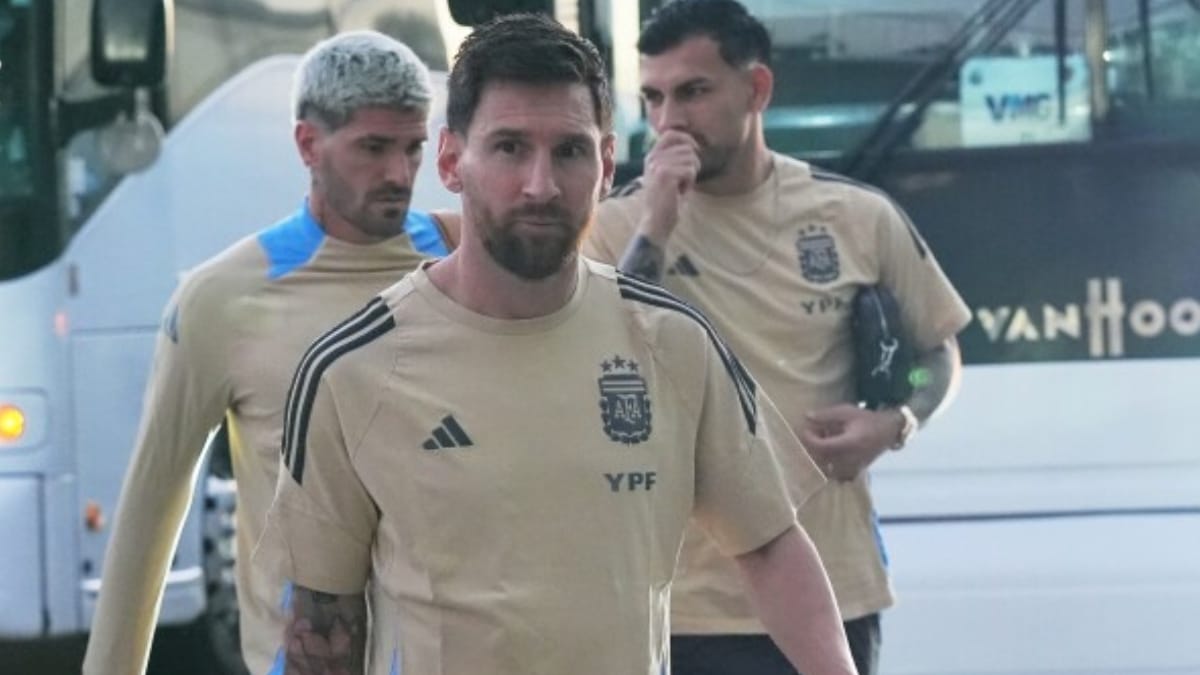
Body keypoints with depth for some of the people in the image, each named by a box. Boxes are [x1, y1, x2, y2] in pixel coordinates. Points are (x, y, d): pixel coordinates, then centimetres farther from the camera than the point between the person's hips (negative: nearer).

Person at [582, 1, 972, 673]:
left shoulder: (859, 216, 0)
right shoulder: (619, 225, -4)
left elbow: (938, 351, 14)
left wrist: (893, 425, -7)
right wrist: (655, 228, -19)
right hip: (687, 601, -2)